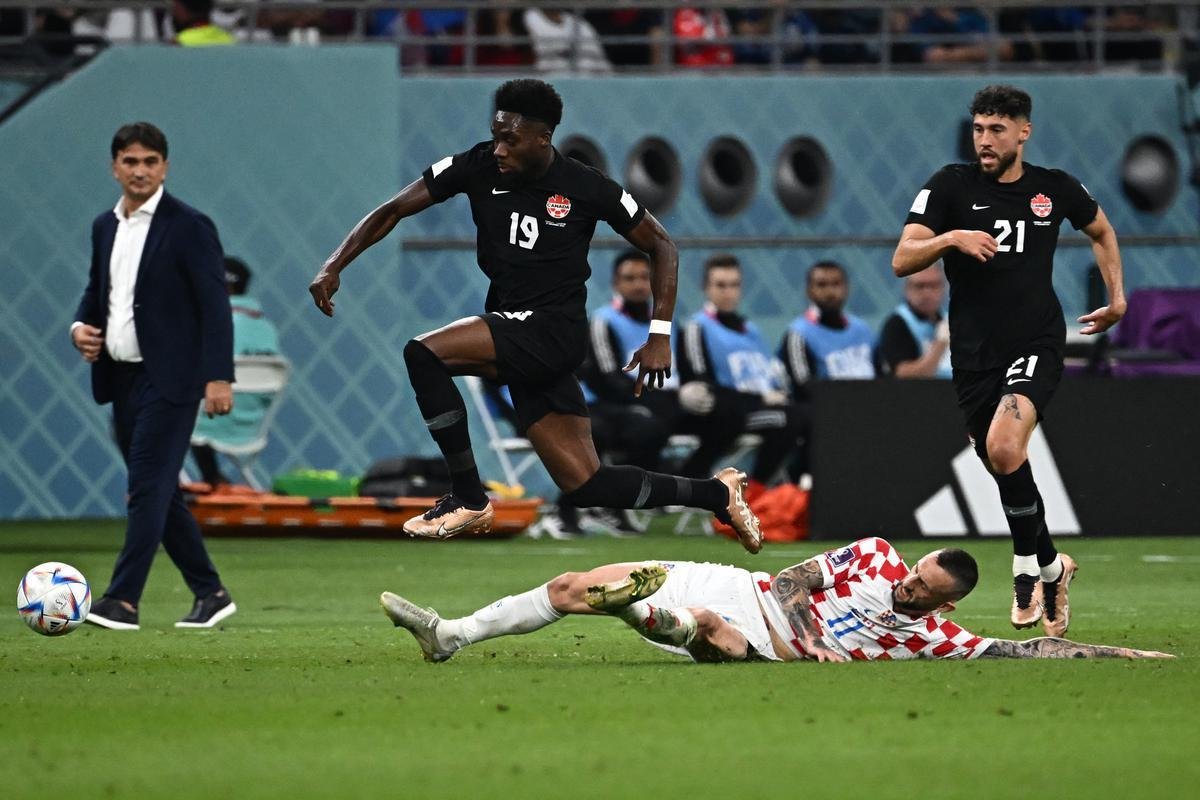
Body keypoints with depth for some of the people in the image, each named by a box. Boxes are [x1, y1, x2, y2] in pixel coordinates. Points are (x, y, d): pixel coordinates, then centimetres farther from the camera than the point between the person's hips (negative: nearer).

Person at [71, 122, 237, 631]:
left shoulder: (189, 227, -8)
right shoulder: (105, 227, 13)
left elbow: (214, 304, -11)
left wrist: (218, 377, -18)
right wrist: (81, 327, 2)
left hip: (168, 379, -8)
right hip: (121, 379, 8)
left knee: (148, 488, -13)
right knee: (159, 493, 11)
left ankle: (123, 600, -16)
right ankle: (210, 594, 19)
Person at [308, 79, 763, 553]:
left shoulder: (586, 188, -8)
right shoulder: (478, 167, 1)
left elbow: (661, 246, 3)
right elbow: (394, 211, 4)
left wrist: (660, 336, -3)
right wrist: (334, 267, -9)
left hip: (554, 331, -5)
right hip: (512, 337, 5)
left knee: (424, 354, -25)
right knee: (587, 487, 4)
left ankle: (468, 500, -12)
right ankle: (717, 494, 24)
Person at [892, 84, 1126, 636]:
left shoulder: (1055, 189, 3)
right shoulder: (950, 186, -1)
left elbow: (1101, 231, 25)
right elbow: (901, 261, -8)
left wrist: (1117, 297, 19)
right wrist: (951, 238, -24)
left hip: (1036, 345, -2)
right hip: (974, 355, 2)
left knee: (1004, 448, -26)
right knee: (1002, 467, 8)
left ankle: (1026, 565, -7)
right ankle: (1051, 568, 31)